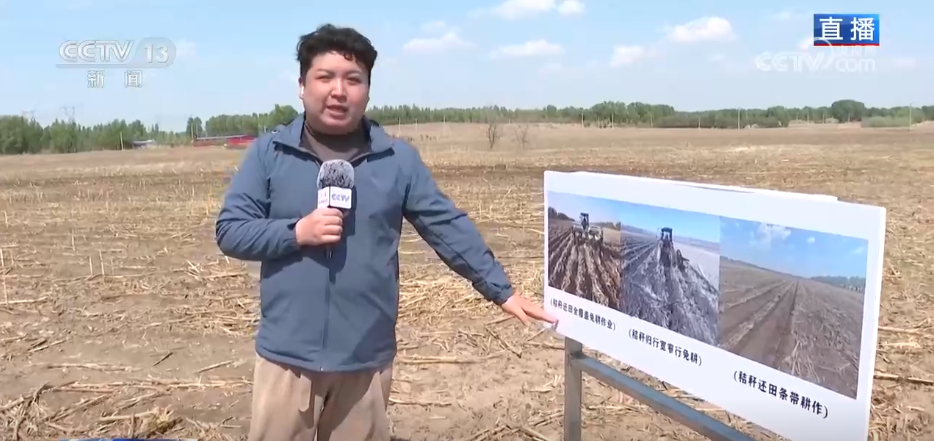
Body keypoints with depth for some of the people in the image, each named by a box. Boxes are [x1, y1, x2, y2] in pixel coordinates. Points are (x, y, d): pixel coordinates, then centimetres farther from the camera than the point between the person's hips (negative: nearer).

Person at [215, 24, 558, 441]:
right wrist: (297, 232, -18)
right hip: (287, 355, -1)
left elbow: (449, 228, 2)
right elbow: (229, 230, -2)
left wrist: (502, 290, 0)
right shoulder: (268, 153, -2)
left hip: (366, 358, 1)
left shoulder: (398, 159, 1)